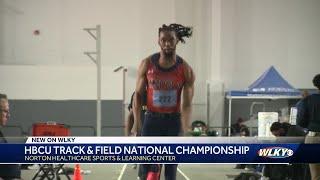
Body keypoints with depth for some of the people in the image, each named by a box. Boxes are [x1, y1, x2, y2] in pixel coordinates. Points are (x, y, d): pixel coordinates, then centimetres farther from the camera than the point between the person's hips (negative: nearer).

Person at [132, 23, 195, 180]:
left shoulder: (185, 70, -8)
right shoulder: (147, 64, -5)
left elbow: (186, 104, -9)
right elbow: (138, 94, 3)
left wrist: (185, 130, -21)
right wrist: (137, 122, -6)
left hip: (174, 120, 0)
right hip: (152, 119, 0)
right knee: (148, 167, -10)